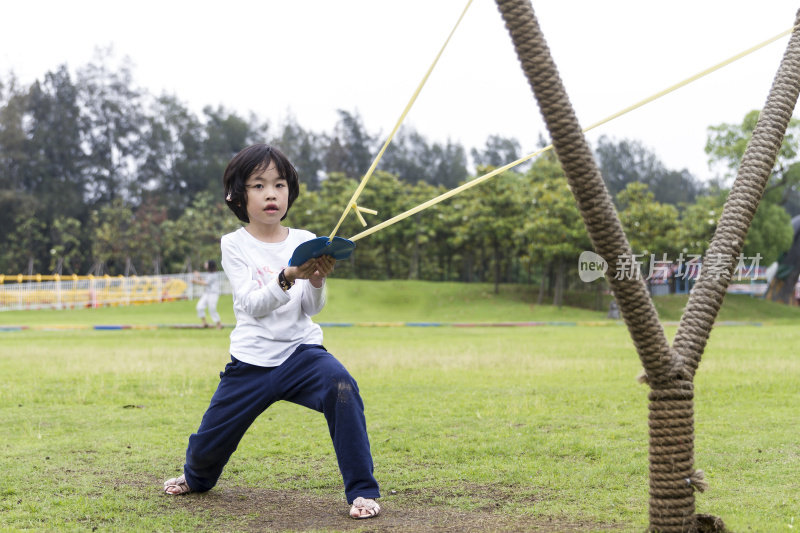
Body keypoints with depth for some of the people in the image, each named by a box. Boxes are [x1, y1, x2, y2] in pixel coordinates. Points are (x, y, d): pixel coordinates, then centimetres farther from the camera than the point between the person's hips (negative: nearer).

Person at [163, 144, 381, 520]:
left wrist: (317, 281, -23)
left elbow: (312, 307, -2)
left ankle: (362, 491, -22)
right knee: (208, 442, 5)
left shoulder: (305, 242, 4)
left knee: (342, 387, -31)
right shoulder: (235, 245, -2)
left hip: (300, 350, 0)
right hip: (252, 360, 0)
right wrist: (287, 277, -31)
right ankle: (198, 476, 45)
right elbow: (252, 305, -14)